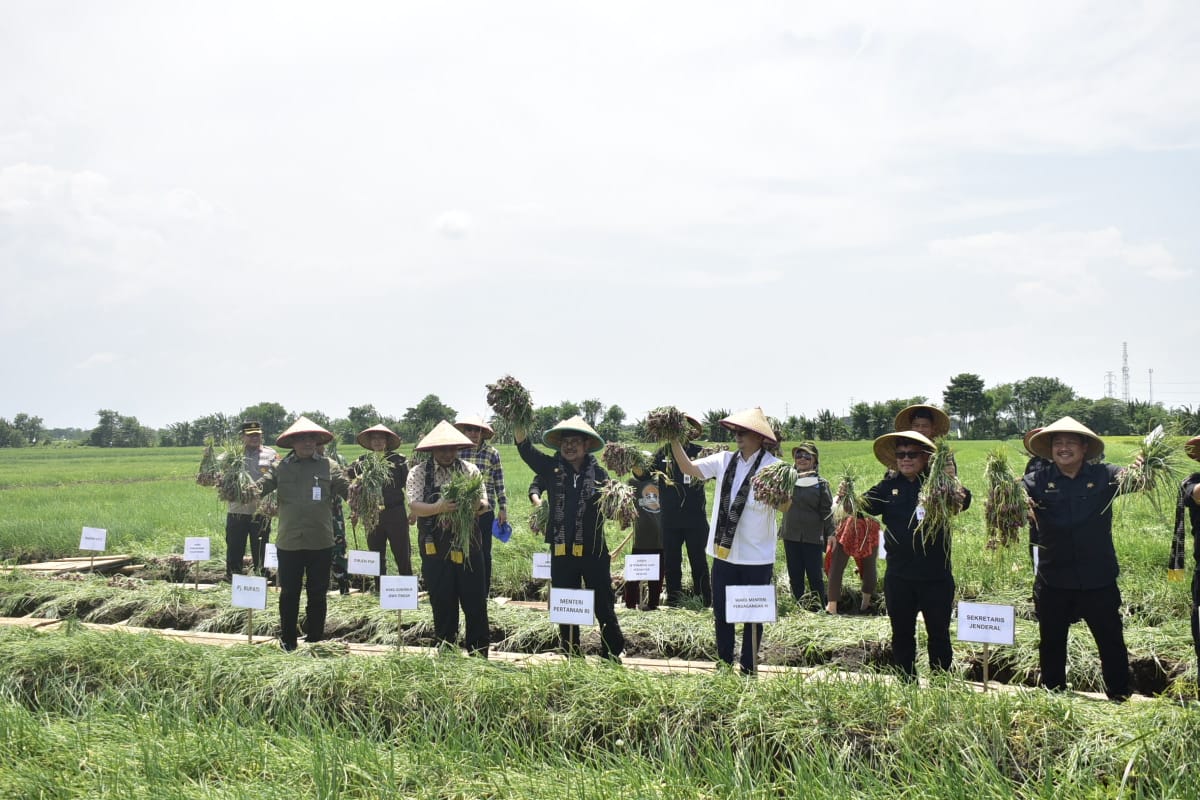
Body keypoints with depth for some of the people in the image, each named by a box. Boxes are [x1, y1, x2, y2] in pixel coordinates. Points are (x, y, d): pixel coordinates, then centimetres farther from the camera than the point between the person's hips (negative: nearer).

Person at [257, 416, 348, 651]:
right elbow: (262, 485, -5)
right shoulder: (281, 468, 4)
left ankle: (315, 640, 22)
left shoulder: (329, 467, 2)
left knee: (317, 594, 10)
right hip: (289, 543, 0)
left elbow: (348, 490, -3)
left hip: (321, 543, 0)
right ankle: (287, 640, 25)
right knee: (289, 593, 11)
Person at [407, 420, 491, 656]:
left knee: (476, 601, 3)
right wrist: (439, 507, -30)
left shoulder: (470, 470, 6)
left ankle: (479, 655, 13)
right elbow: (414, 506, -11)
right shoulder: (419, 472, 0)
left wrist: (475, 505, -24)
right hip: (435, 547, -1)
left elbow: (484, 504, 0)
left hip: (468, 545, 1)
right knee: (443, 604, 8)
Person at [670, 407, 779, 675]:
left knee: (753, 615, 10)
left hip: (756, 557, -5)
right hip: (724, 552, 5)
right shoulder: (724, 460, 4)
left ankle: (748, 670, 22)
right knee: (721, 613, 14)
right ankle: (724, 667, 27)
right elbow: (689, 468, 7)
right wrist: (675, 442, -6)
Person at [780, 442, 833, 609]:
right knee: (795, 577, 9)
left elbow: (827, 511, -1)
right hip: (791, 536, 3)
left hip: (813, 537, -3)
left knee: (815, 577, 0)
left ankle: (821, 609, 10)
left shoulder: (821, 484, 0)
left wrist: (830, 533, -9)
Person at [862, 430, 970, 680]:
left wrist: (962, 497, -49)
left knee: (939, 633, 10)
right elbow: (867, 504, -11)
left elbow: (961, 500, -24)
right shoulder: (889, 487, 3)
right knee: (901, 634, 14)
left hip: (936, 575, -3)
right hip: (899, 576, 3)